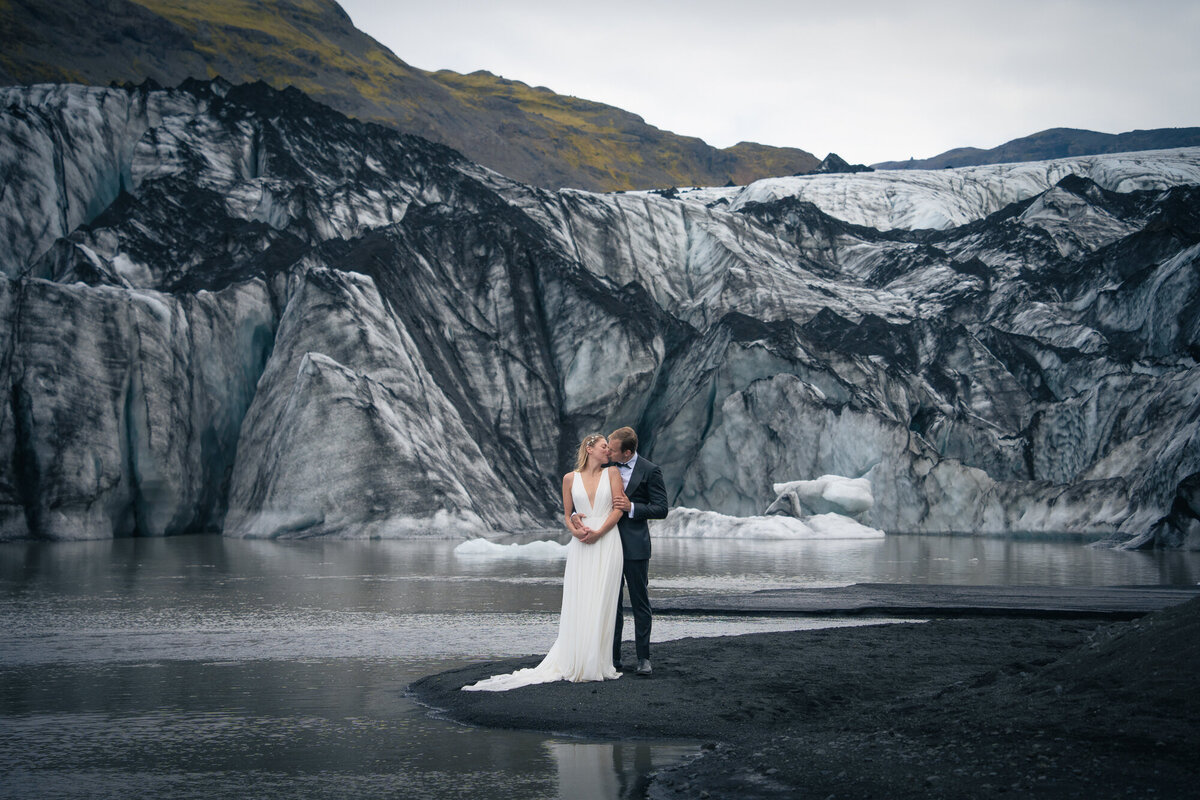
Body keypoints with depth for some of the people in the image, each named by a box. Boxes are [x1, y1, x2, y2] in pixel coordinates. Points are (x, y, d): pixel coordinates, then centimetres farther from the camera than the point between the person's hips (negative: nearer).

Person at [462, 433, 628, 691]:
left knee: (600, 606, -4)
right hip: (580, 546, 1)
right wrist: (576, 531, -6)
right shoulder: (570, 479, 11)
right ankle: (575, 663, -1)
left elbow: (619, 508, -1)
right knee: (576, 606, -3)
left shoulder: (612, 473, 7)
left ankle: (596, 665, -1)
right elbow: (567, 515, 15)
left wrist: (598, 532, -12)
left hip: (606, 544, -1)